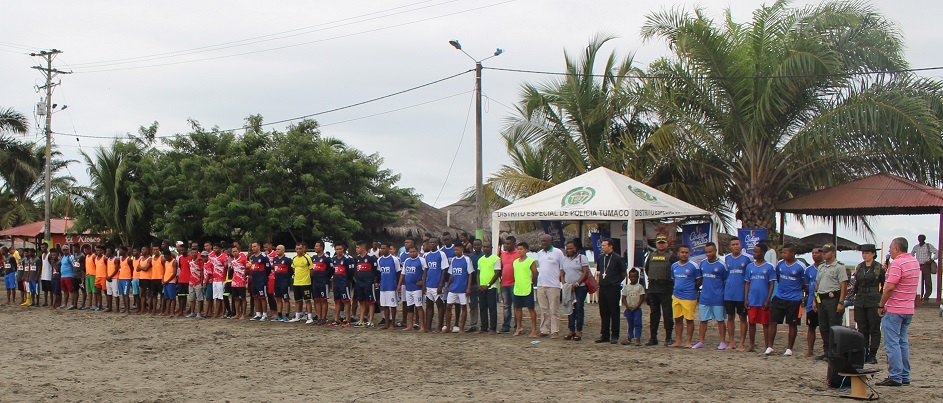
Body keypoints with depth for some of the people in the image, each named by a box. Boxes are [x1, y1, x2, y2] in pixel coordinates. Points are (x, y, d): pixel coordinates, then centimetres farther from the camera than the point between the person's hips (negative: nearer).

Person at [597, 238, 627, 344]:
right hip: (602, 288, 6)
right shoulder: (601, 258, 11)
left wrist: (616, 282, 1)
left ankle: (614, 336, 4)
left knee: (614, 313, -1)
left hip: (613, 288, -6)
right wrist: (601, 281, 14)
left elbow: (624, 274, -2)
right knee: (603, 313, 9)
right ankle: (604, 335, 16)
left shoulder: (617, 258, -7)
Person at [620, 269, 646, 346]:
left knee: (637, 323, -6)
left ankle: (638, 338, -5)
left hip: (637, 308, -2)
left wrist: (636, 307, -12)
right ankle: (629, 338, 13)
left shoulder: (640, 287, 0)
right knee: (629, 324, 7)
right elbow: (624, 298, 4)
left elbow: (642, 298, -3)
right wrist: (627, 306, -9)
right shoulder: (626, 287, 6)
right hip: (628, 309, 2)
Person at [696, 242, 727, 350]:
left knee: (720, 320, 5)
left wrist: (726, 295, -4)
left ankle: (723, 342, 12)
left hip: (718, 298, -4)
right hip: (704, 297, 4)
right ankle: (701, 341, 13)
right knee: (703, 320, 8)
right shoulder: (702, 263, 8)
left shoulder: (721, 265, -6)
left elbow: (726, 282, -1)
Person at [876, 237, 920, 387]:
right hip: (909, 309, 9)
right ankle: (905, 376, 15)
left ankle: (895, 377, -5)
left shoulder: (897, 264, -17)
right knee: (903, 342, 13)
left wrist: (881, 306, -14)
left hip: (893, 310, -9)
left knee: (892, 343, -5)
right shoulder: (915, 261, 12)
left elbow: (890, 287, -22)